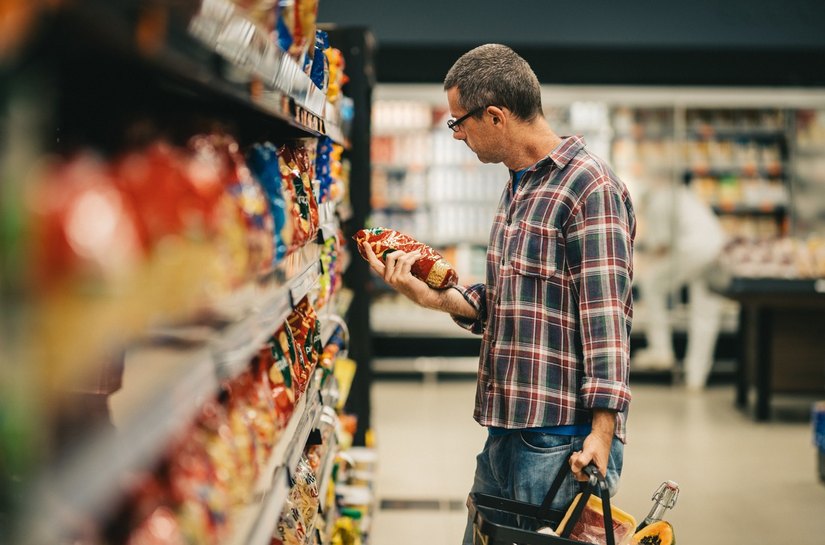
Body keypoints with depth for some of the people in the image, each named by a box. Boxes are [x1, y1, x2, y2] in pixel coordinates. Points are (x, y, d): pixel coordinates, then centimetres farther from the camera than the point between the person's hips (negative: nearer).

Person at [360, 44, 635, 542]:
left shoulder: (589, 187, -13)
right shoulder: (518, 185, 17)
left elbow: (605, 318, -18)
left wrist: (602, 431, -23)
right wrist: (431, 294, 3)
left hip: (564, 439, -9)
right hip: (506, 428, 9)